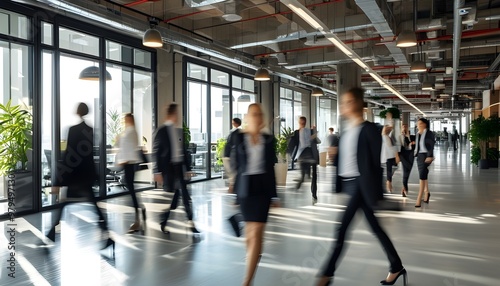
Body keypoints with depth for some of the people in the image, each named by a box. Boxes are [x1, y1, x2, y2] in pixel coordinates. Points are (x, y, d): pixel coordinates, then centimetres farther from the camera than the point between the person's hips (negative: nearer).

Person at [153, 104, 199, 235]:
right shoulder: (162, 130, -5)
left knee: (185, 195, 4)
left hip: (179, 166, 5)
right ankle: (163, 223, 20)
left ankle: (191, 222, 9)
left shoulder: (179, 131, 10)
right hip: (168, 167, -5)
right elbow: (156, 152, -7)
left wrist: (187, 167, 11)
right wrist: (157, 171, -10)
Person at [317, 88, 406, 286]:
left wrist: (377, 193, -14)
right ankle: (397, 267, 31)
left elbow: (376, 162, -13)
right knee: (375, 227, 16)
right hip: (348, 184, 8)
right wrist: (338, 186, 12)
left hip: (361, 185, -8)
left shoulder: (369, 129, -11)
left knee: (342, 229, -7)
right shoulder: (346, 130, 12)